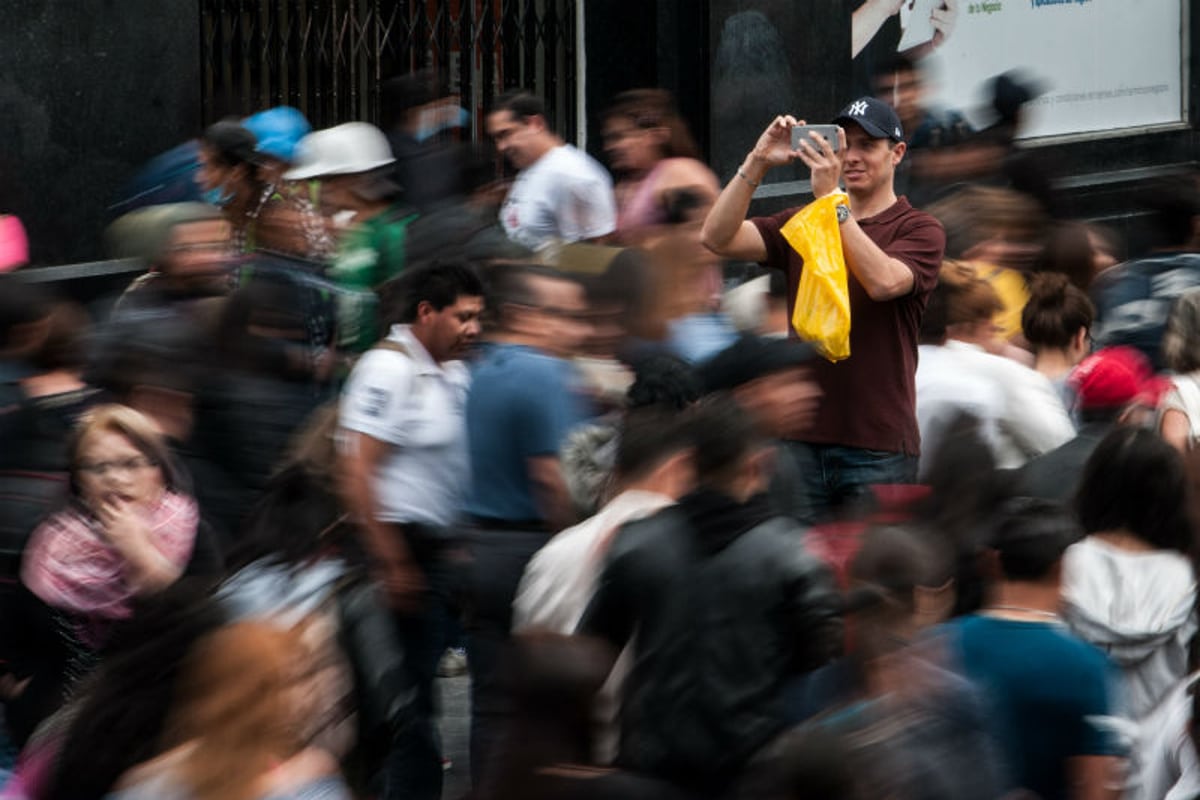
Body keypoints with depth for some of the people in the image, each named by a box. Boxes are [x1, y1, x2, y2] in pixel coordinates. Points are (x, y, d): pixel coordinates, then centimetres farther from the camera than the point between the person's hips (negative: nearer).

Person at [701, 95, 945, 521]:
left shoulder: (917, 229, 1)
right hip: (802, 438, 4)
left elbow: (884, 282, -19)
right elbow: (718, 238, 2)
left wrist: (832, 199, -20)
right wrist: (757, 163, -9)